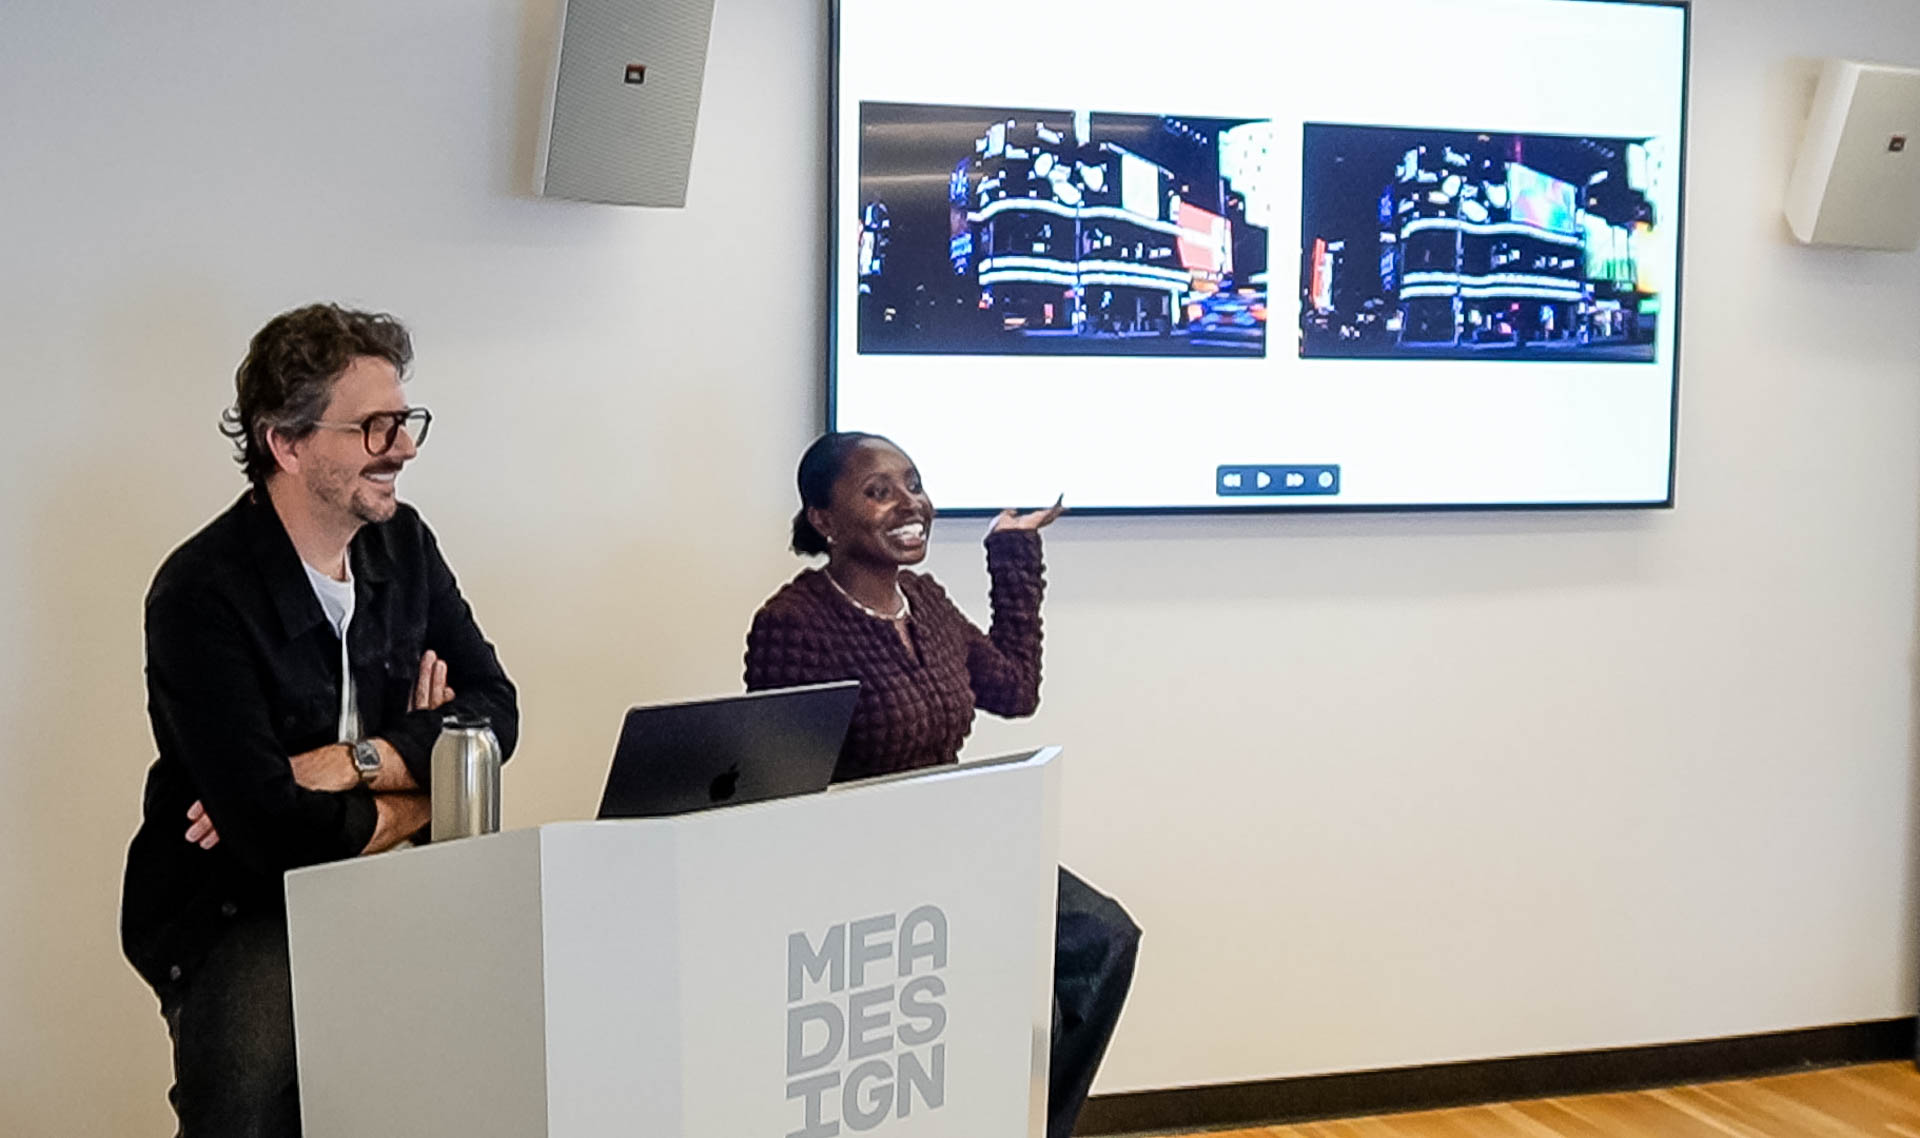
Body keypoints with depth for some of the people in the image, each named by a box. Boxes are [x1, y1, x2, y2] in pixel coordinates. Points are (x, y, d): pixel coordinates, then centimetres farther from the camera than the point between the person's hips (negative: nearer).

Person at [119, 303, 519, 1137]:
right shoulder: (202, 593, -17)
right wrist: (416, 783, -7)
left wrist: (351, 764, -15)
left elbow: (494, 709, 0)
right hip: (231, 911, -6)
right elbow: (273, 828, -24)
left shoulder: (402, 545, 6)